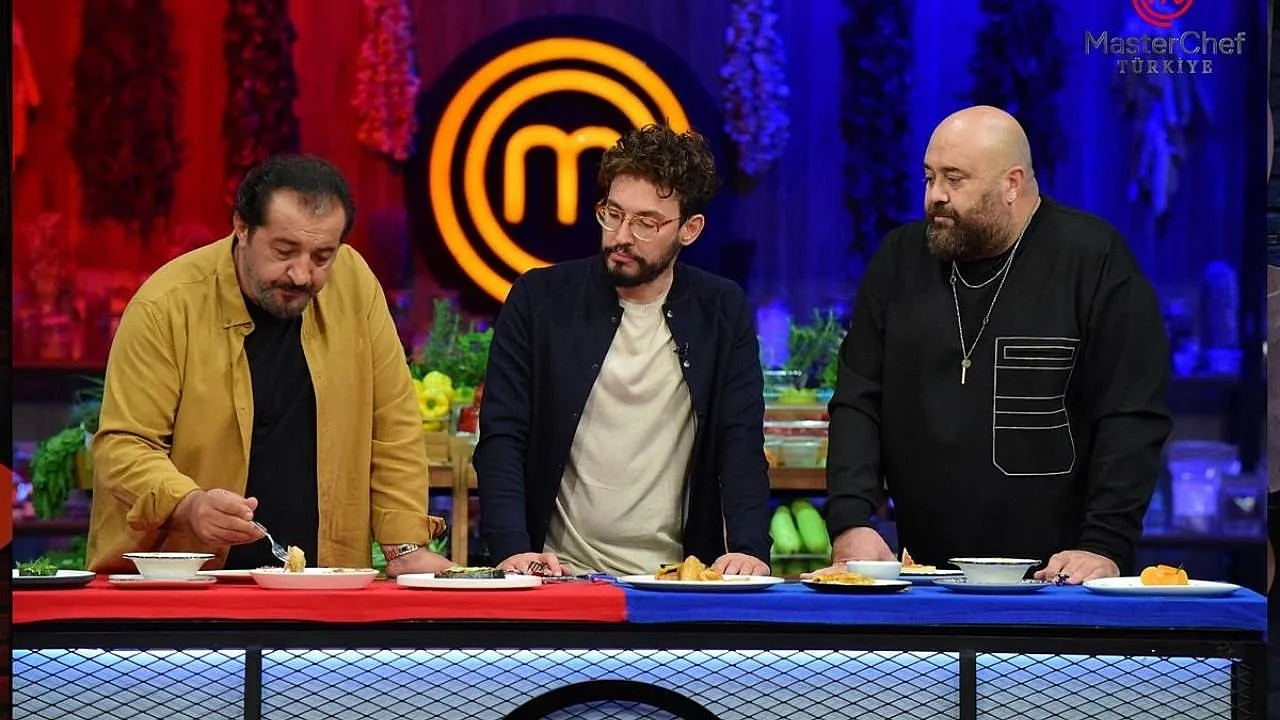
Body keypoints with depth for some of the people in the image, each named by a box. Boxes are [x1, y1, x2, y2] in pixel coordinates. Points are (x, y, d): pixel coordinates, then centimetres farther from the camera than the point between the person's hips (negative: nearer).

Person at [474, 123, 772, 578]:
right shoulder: (540, 299, 4)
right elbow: (501, 439, 0)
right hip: (559, 574, -1)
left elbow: (742, 446, 3)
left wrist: (749, 550, -14)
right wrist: (514, 549, -15)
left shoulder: (723, 313, 9)